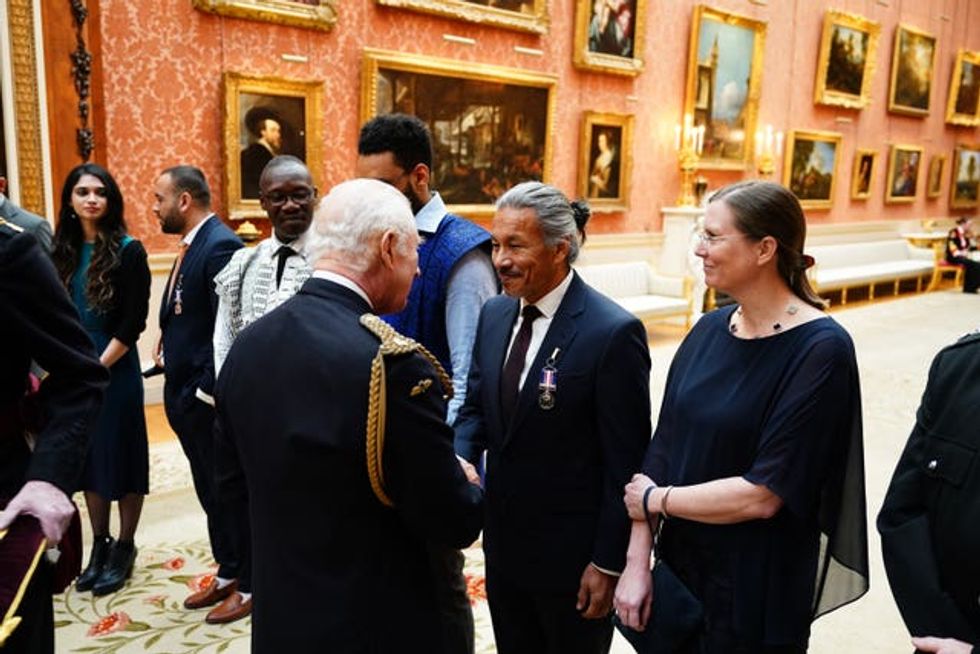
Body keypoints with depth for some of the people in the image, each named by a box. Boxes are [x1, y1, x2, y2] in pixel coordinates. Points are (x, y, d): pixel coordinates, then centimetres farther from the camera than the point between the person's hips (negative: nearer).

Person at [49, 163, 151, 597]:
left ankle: (124, 549, 21)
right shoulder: (62, 251, 6)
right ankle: (99, 546, 28)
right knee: (87, 456, 13)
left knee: (120, 455, 5)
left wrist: (99, 366, -14)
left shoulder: (128, 251, -8)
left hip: (115, 370, -5)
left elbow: (134, 322, -12)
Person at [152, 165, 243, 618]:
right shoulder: (192, 244, 11)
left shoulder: (220, 245, -18)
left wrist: (210, 389, -21)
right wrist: (166, 345, 1)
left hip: (209, 394, -9)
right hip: (184, 391, 9)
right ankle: (227, 573, 34)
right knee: (209, 491, 19)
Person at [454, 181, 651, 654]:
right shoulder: (494, 314, 1)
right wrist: (460, 461, -12)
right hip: (503, 543, 6)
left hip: (573, 555, -6)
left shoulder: (613, 332, -20)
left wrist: (609, 563, -13)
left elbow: (626, 463, -17)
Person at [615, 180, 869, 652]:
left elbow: (763, 495, -23)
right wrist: (637, 560, -5)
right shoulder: (709, 330, -1)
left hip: (757, 592, -5)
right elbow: (662, 448, -2)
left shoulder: (820, 349, -19)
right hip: (679, 568, 6)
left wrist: (656, 499, -11)